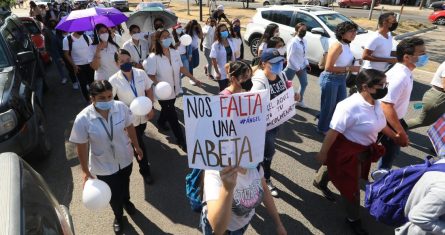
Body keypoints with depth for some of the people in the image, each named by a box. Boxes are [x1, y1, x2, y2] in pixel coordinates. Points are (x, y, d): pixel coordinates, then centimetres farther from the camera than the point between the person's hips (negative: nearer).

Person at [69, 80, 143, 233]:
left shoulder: (121, 107, -22)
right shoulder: (82, 119, -28)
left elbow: (129, 127, -5)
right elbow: (81, 147, -17)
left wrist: (136, 146, 7)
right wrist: (85, 172, -11)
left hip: (125, 158, 2)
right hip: (104, 166, -2)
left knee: (125, 183, 32)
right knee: (113, 194, 21)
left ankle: (126, 201, 68)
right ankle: (118, 215, 56)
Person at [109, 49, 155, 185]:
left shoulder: (141, 73, -11)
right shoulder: (114, 80, -19)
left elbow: (149, 90, 0)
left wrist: (151, 108, -6)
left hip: (143, 115, 4)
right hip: (129, 118, -3)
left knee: (139, 140, 27)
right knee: (138, 144, 9)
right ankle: (145, 170, 30)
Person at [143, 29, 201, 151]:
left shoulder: (175, 53, -4)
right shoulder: (154, 57, -20)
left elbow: (181, 68, 6)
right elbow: (151, 76, -17)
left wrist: (194, 78, 5)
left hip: (174, 89, 6)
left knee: (167, 110, 27)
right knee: (173, 116, 3)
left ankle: (161, 122, 59)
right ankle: (181, 140, 17)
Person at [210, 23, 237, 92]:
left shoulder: (230, 41, 0)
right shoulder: (216, 45, -17)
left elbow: (233, 54, 9)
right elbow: (213, 59, -16)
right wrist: (217, 72, -16)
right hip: (221, 72, -5)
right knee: (223, 90, 8)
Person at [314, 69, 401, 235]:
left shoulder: (375, 103, -3)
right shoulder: (350, 106, -33)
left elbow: (381, 123, 16)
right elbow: (333, 131, -28)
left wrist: (395, 136, 28)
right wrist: (323, 153, -22)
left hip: (364, 149, 9)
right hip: (347, 150, -8)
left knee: (336, 168, 30)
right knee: (350, 185, 7)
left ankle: (320, 182, 61)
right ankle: (353, 219, 31)